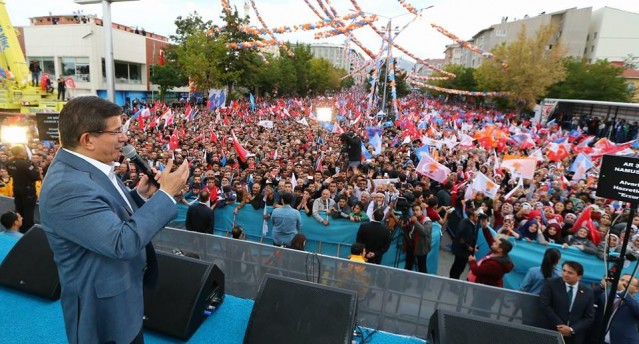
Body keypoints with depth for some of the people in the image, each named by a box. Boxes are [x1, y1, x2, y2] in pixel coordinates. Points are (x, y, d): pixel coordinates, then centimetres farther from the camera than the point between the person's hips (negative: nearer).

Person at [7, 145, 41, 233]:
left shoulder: (9, 163, -1)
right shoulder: (25, 163, -25)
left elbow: (11, 174, 16)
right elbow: (36, 176, -25)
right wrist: (37, 170, -10)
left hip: (17, 190, 8)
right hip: (28, 190, -8)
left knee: (19, 211, 18)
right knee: (28, 212, 2)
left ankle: (20, 230, 29)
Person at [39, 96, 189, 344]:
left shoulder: (86, 165, 0)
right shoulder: (67, 186, -30)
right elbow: (123, 242, -34)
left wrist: (141, 195, -8)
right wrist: (165, 194, -27)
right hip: (102, 307, -8)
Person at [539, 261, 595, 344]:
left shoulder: (588, 292, 3)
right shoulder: (551, 283, -5)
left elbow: (589, 317, 2)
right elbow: (545, 305, -11)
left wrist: (572, 330, -10)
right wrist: (559, 325, -15)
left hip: (575, 337, 2)